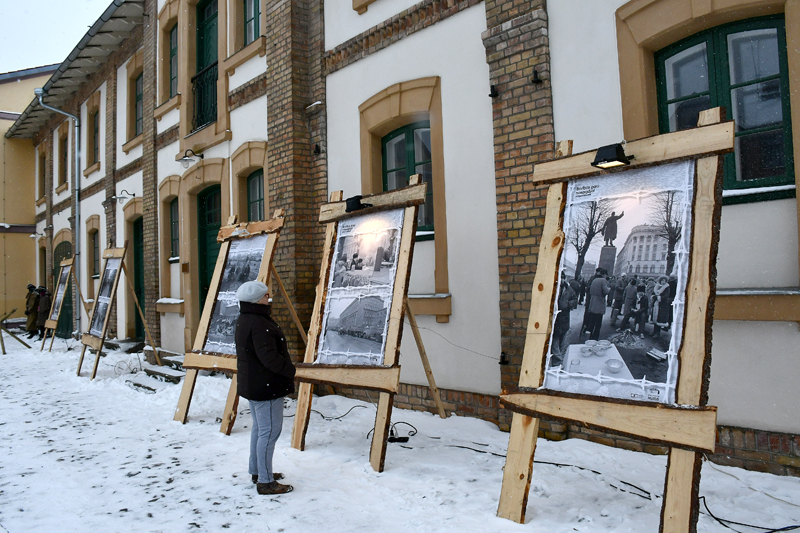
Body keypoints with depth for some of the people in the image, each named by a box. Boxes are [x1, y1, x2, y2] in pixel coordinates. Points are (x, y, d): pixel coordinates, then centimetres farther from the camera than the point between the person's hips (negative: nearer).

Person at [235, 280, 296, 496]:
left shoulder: (245, 320, 10)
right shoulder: (258, 323, -24)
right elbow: (269, 357, -28)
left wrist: (285, 369, 14)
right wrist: (290, 370, -13)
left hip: (252, 384, 11)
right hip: (266, 386, -11)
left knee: (260, 428, 21)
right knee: (270, 431, -4)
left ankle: (257, 471, 34)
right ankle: (265, 482, 3)